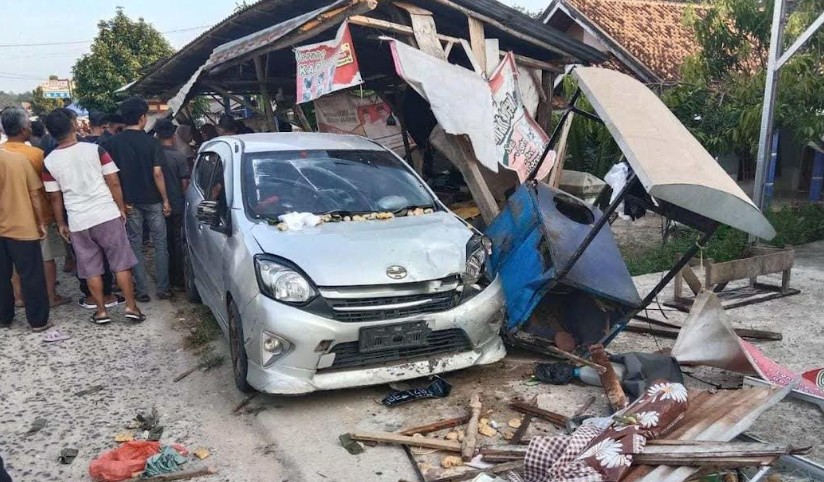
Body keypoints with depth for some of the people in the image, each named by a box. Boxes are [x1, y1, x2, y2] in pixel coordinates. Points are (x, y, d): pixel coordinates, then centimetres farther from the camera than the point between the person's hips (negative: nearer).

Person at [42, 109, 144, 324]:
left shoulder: (49, 162, -1)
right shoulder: (95, 149, -7)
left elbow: (55, 197, 5)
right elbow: (114, 183, -6)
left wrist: (61, 224, 16)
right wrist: (122, 208, 5)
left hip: (78, 222, 2)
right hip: (107, 215, -1)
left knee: (91, 269, 12)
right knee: (121, 263, 7)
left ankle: (101, 311, 19)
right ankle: (131, 307, 8)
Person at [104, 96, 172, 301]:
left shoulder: (113, 143, -2)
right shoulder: (150, 142, -9)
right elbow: (157, 173, -12)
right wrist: (165, 200, -5)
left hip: (129, 201, 2)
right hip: (152, 200, -2)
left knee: (135, 246, 9)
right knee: (160, 244, 9)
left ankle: (142, 291, 11)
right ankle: (163, 288, 11)